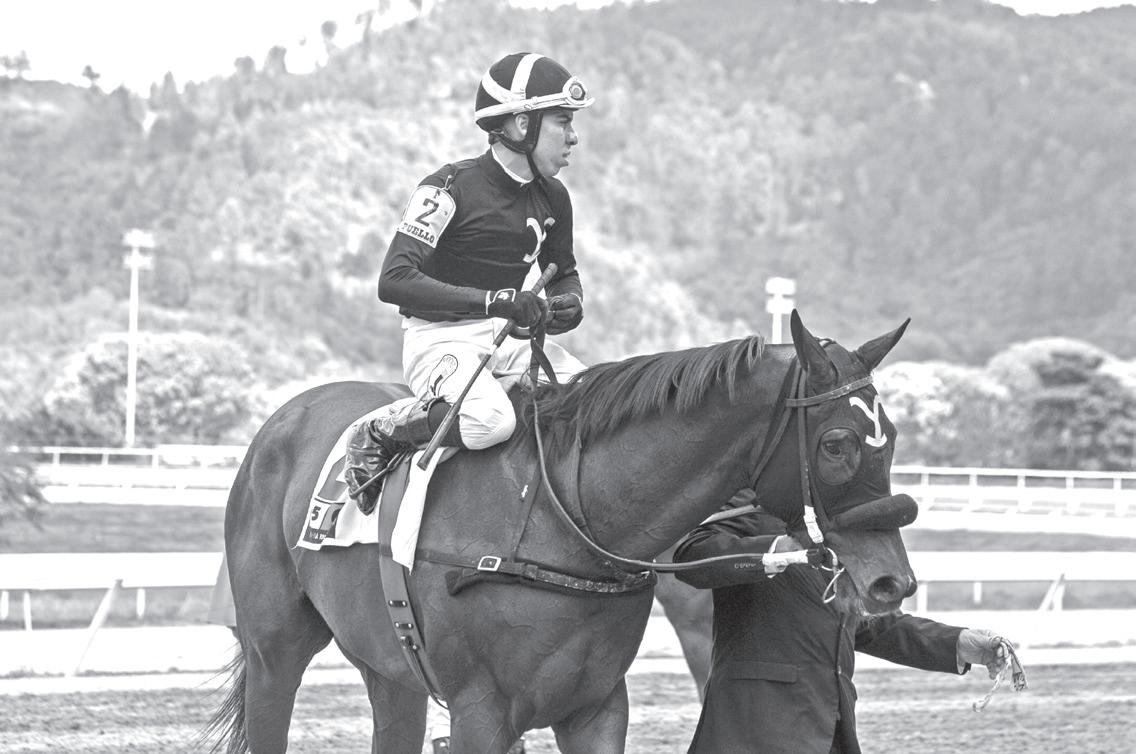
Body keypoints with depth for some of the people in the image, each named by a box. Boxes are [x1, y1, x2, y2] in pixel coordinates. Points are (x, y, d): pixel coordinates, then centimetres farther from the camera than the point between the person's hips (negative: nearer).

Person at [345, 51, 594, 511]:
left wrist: (569, 303, -1)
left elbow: (563, 273, 25)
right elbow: (394, 280, -22)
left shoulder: (552, 199, 8)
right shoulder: (450, 188, -14)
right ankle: (377, 437, -11)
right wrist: (492, 299, -29)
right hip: (440, 337, -6)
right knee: (489, 421, -35)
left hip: (507, 335, 6)